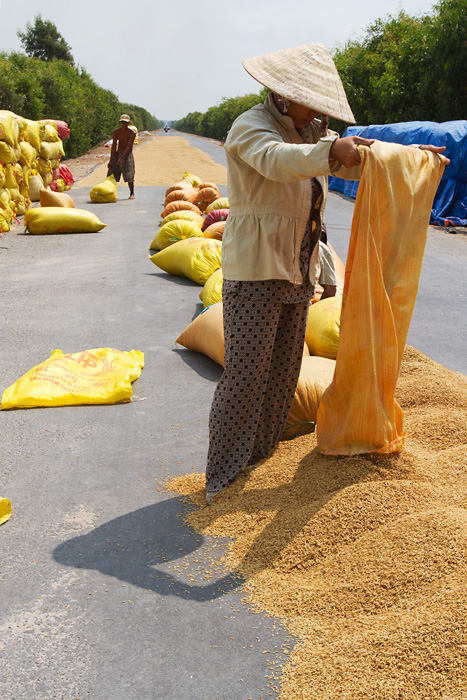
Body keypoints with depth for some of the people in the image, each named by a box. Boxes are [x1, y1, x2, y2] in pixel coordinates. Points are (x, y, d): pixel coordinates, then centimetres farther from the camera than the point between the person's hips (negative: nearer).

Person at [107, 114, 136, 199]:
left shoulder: (132, 133, -14)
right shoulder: (115, 132, -2)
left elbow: (129, 147, -19)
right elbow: (114, 146, -1)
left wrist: (121, 158, -28)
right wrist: (111, 159, -5)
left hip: (128, 154, -4)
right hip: (118, 154, 4)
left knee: (129, 176, -8)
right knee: (112, 174, 1)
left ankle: (132, 194, 5)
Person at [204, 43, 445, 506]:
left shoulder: (309, 133, 13)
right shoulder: (250, 127, -12)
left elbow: (360, 164, 22)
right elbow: (276, 159, -35)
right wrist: (331, 151, -50)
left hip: (296, 273, 8)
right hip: (254, 273, -8)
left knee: (283, 371, 14)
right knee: (244, 374, -7)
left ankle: (259, 458, 31)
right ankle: (220, 481, 4)